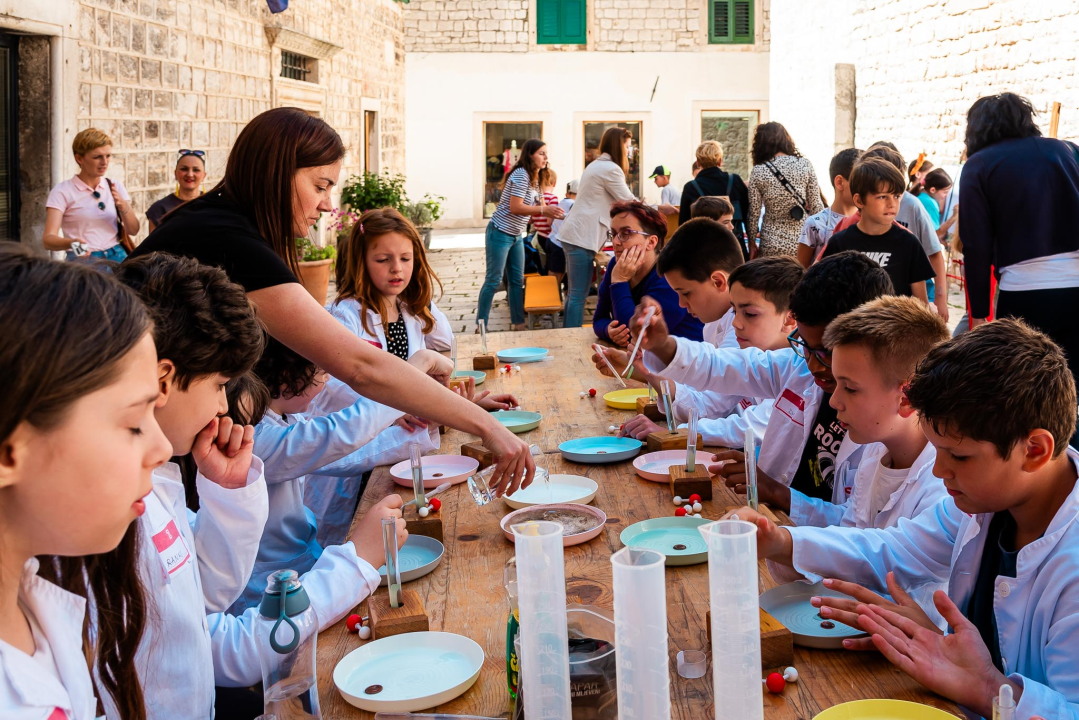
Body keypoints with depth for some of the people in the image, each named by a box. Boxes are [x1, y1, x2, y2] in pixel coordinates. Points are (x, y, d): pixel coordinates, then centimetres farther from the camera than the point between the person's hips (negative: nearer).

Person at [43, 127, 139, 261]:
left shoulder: (116, 187, 12)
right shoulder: (63, 192, -2)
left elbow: (133, 230, 9)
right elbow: (48, 239, -10)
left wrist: (123, 207, -10)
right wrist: (71, 243, -31)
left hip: (117, 257, 4)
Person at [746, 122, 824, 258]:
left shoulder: (758, 172, -4)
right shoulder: (805, 165, -1)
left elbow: (753, 213, -1)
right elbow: (816, 206, 1)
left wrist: (752, 243, 11)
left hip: (772, 247, 0)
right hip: (802, 241, 1)